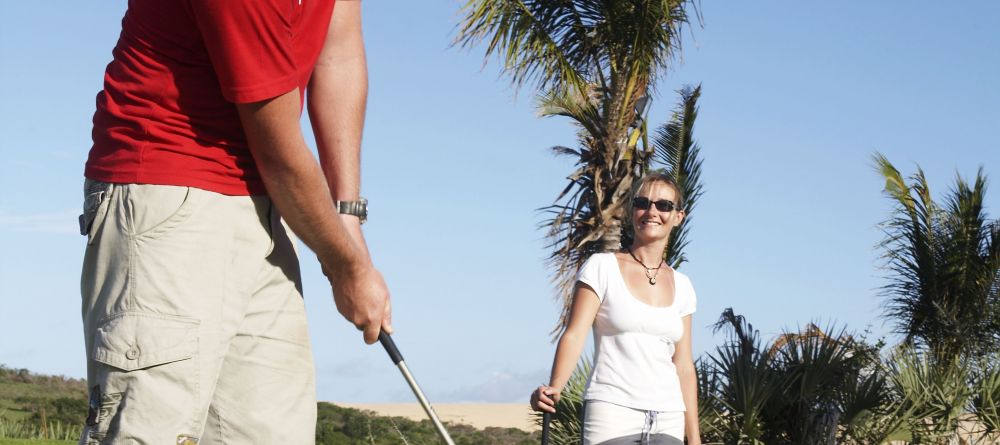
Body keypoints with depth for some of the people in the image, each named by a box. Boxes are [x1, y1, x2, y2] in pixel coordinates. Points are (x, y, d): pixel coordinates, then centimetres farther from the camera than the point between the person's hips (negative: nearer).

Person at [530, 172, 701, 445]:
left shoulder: (681, 286, 14)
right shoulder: (602, 268, 1)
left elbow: (684, 367, 16)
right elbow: (574, 334, -9)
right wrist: (554, 389, -27)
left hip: (668, 422, 5)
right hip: (612, 414, -4)